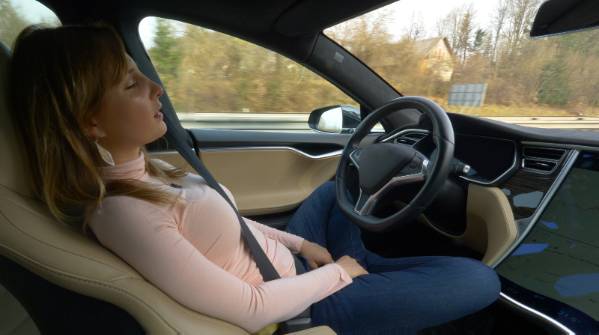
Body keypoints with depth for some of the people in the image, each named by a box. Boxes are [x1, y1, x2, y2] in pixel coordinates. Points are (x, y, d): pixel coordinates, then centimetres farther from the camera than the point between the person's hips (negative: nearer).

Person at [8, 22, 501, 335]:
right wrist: (334, 272, -12)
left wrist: (299, 244, 1)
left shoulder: (143, 170, -2)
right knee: (481, 281, -3)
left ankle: (363, 273, 26)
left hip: (285, 262, 8)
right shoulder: (123, 212, -30)